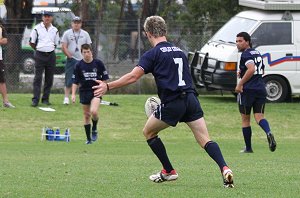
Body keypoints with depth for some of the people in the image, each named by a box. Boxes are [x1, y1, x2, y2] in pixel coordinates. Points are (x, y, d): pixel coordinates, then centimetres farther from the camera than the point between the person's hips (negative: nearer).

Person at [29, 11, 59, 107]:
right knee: (38, 77, -8)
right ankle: (35, 100, -9)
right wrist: (38, 49, 8)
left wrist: (49, 49, 12)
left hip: (51, 55, 3)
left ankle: (45, 99, 12)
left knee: (49, 78, 4)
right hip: (40, 55, -3)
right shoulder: (37, 28, 0)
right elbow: (31, 42, 6)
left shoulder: (55, 30, 9)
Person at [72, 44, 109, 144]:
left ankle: (94, 129, 6)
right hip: (84, 91, 2)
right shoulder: (79, 65, -1)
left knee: (94, 111, -23)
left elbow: (105, 77, 7)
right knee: (86, 115, 6)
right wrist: (73, 94, -5)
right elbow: (75, 81, 2)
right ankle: (88, 138, 16)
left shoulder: (98, 63, -3)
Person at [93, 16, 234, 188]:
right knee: (205, 140, 0)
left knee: (148, 131, 18)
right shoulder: (179, 51, 21)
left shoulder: (153, 54, 0)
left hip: (172, 103, -5)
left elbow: (133, 77, -9)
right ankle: (224, 168, -24)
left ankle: (169, 171, 19)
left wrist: (108, 86, -4)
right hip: (191, 99, 5)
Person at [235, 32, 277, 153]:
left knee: (245, 119, 7)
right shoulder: (257, 53, 19)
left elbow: (251, 69, -25)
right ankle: (268, 133, -32)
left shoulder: (246, 54, -9)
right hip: (261, 89, 7)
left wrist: (240, 84, -20)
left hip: (248, 90, -7)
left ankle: (248, 148, 11)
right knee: (259, 116, 0)